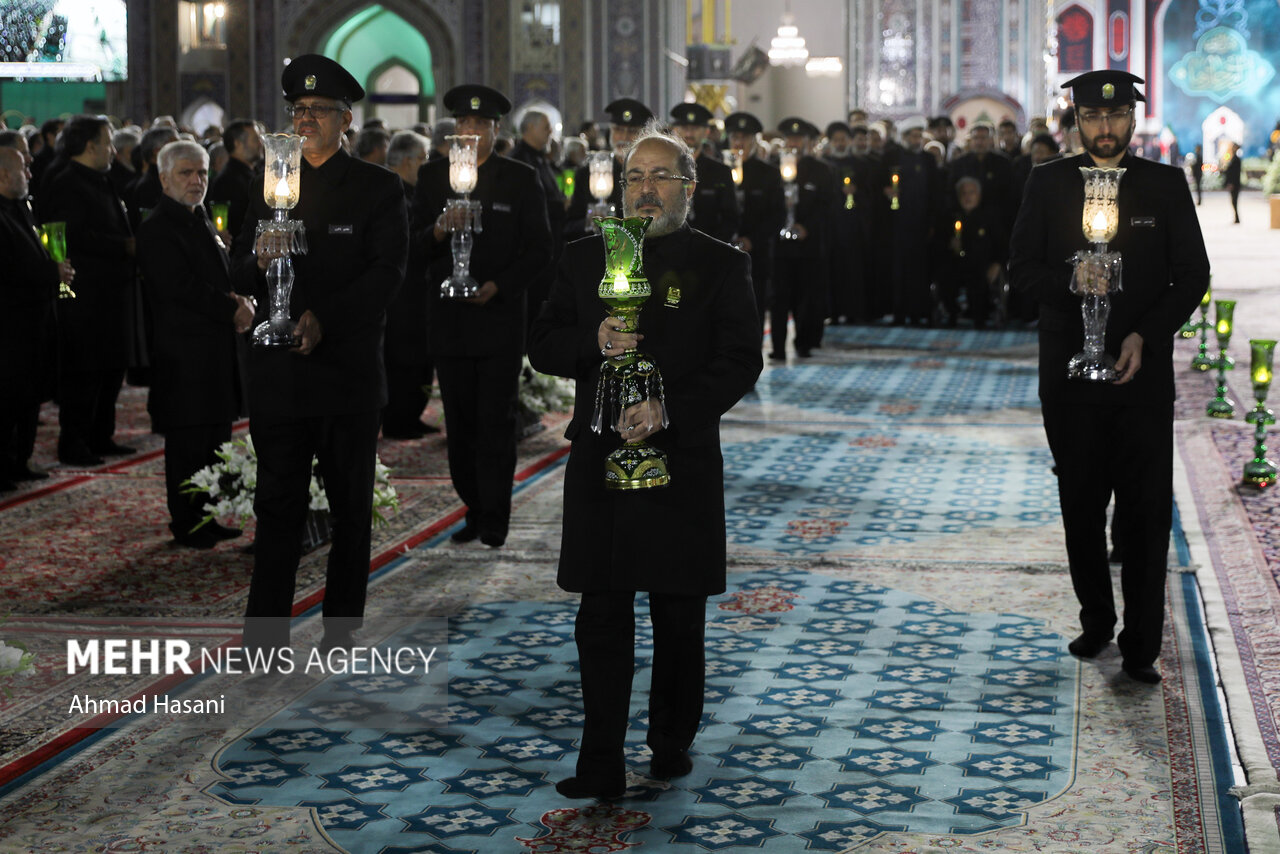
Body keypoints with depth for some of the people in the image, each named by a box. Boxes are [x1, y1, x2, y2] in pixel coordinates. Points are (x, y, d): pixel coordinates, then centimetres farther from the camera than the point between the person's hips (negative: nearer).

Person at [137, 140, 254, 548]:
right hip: (183, 353, -9)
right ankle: (186, 525, 6)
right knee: (187, 444, -2)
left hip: (217, 350, 9)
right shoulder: (157, 229, -11)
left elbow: (226, 277, 21)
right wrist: (233, 310, -14)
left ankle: (207, 518, 22)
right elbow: (183, 288, -20)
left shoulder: (204, 223, 18)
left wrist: (242, 301, -1)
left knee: (216, 440, 13)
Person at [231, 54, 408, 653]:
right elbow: (240, 278, 10)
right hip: (278, 372, 2)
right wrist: (257, 262, -15)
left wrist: (324, 318, -22)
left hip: (349, 371, -2)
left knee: (351, 508, 9)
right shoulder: (268, 184, 11)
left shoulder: (378, 188, 2)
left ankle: (341, 631, 19)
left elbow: (387, 272, -9)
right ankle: (264, 637, 3)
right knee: (277, 507, 2)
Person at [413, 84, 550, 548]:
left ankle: (494, 520, -2)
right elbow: (414, 244, 5)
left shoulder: (521, 180, 3)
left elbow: (540, 249, 2)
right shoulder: (432, 176, 9)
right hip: (449, 317, 3)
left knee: (496, 420, -5)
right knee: (460, 421, 5)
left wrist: (498, 286, -12)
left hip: (500, 315, -2)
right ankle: (474, 510, 15)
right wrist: (438, 230, -17)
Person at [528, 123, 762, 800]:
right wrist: (594, 342, -13)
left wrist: (670, 409, -18)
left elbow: (739, 361, -5)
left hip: (682, 460, -1)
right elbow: (543, 345, 8)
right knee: (602, 616, 0)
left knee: (679, 615, 9)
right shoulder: (585, 259, 11)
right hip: (598, 459, 2)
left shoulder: (721, 266, 3)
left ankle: (672, 742, 27)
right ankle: (601, 764, 2)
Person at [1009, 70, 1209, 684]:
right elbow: (1022, 266, 2)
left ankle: (1141, 644, 3)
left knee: (1146, 508, -3)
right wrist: (1073, 283, -18)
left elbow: (1192, 275, 2)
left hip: (1142, 369, -1)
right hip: (1069, 373, 1)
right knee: (1081, 503, 9)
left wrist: (1145, 336, -11)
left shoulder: (1166, 185, 4)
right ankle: (1096, 618, 25)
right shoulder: (1049, 183, 6)